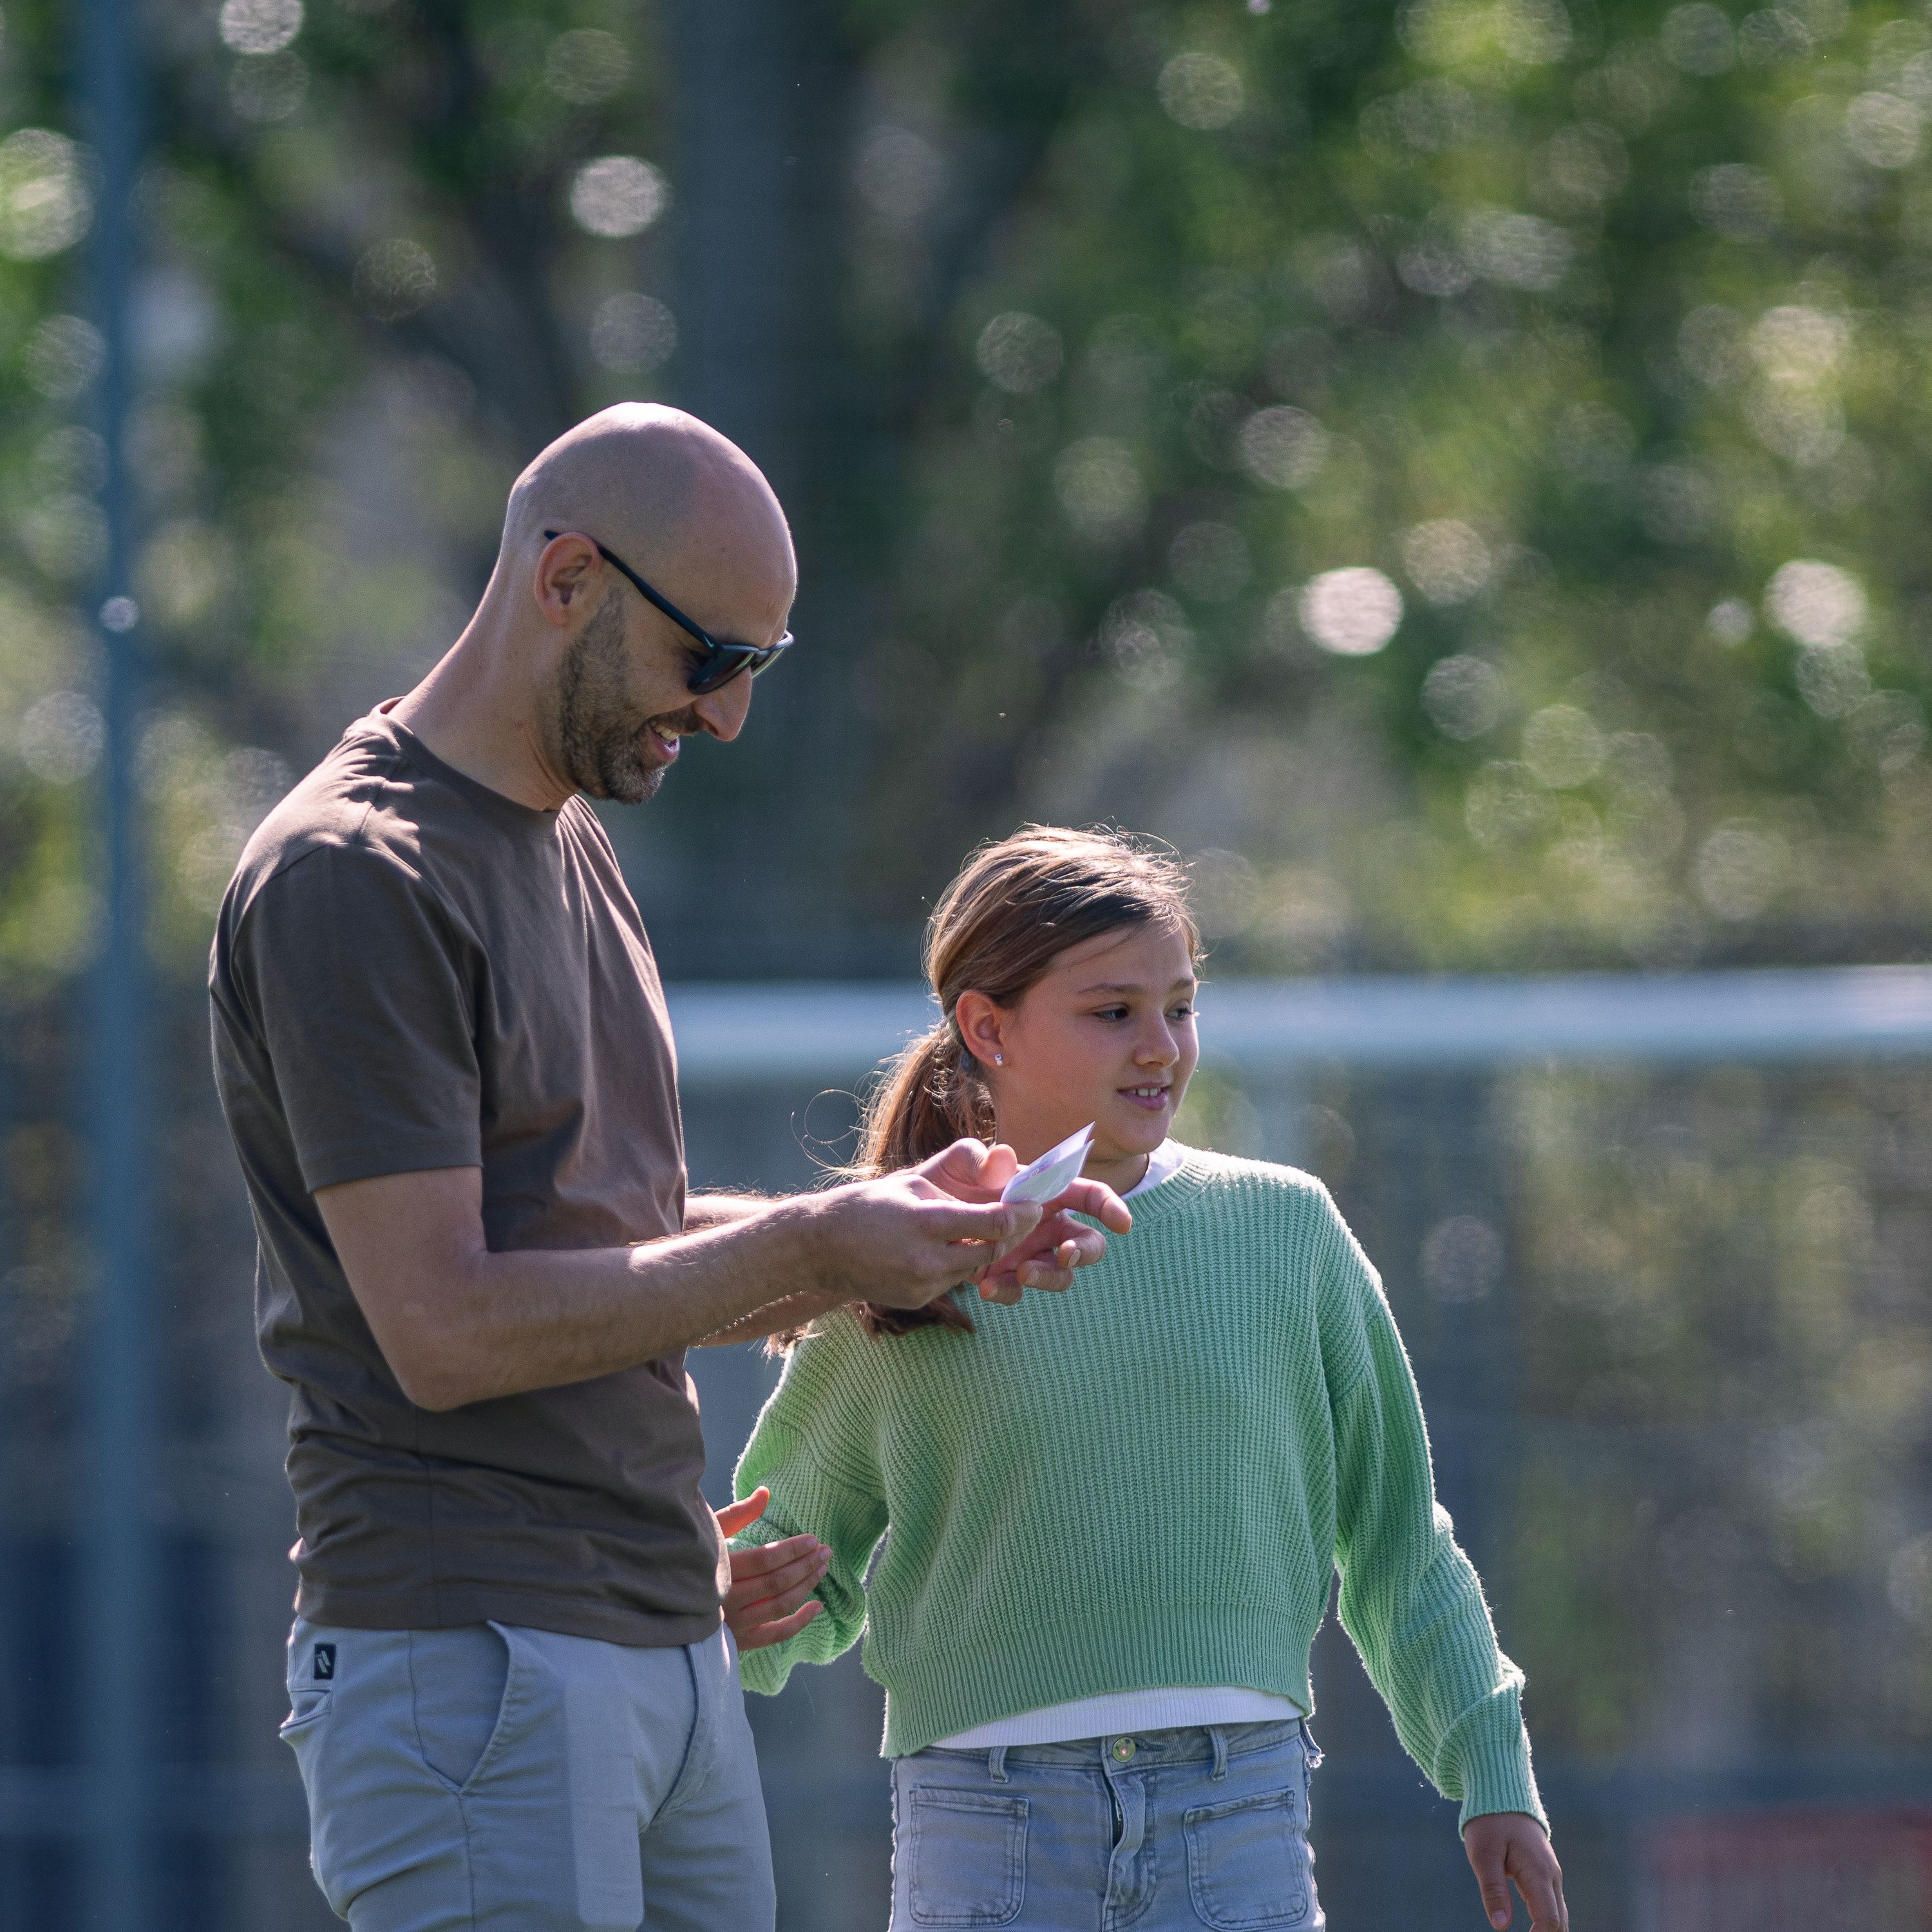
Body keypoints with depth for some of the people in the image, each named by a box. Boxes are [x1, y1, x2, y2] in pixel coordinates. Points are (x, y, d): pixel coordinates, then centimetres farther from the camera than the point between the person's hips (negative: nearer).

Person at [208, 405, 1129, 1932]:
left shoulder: (572, 848, 19)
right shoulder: (350, 877, -11)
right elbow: (446, 1329, -17)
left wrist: (900, 1236, 6)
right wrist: (806, 1249, -13)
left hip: (673, 1637, 9)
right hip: (470, 1658, -9)